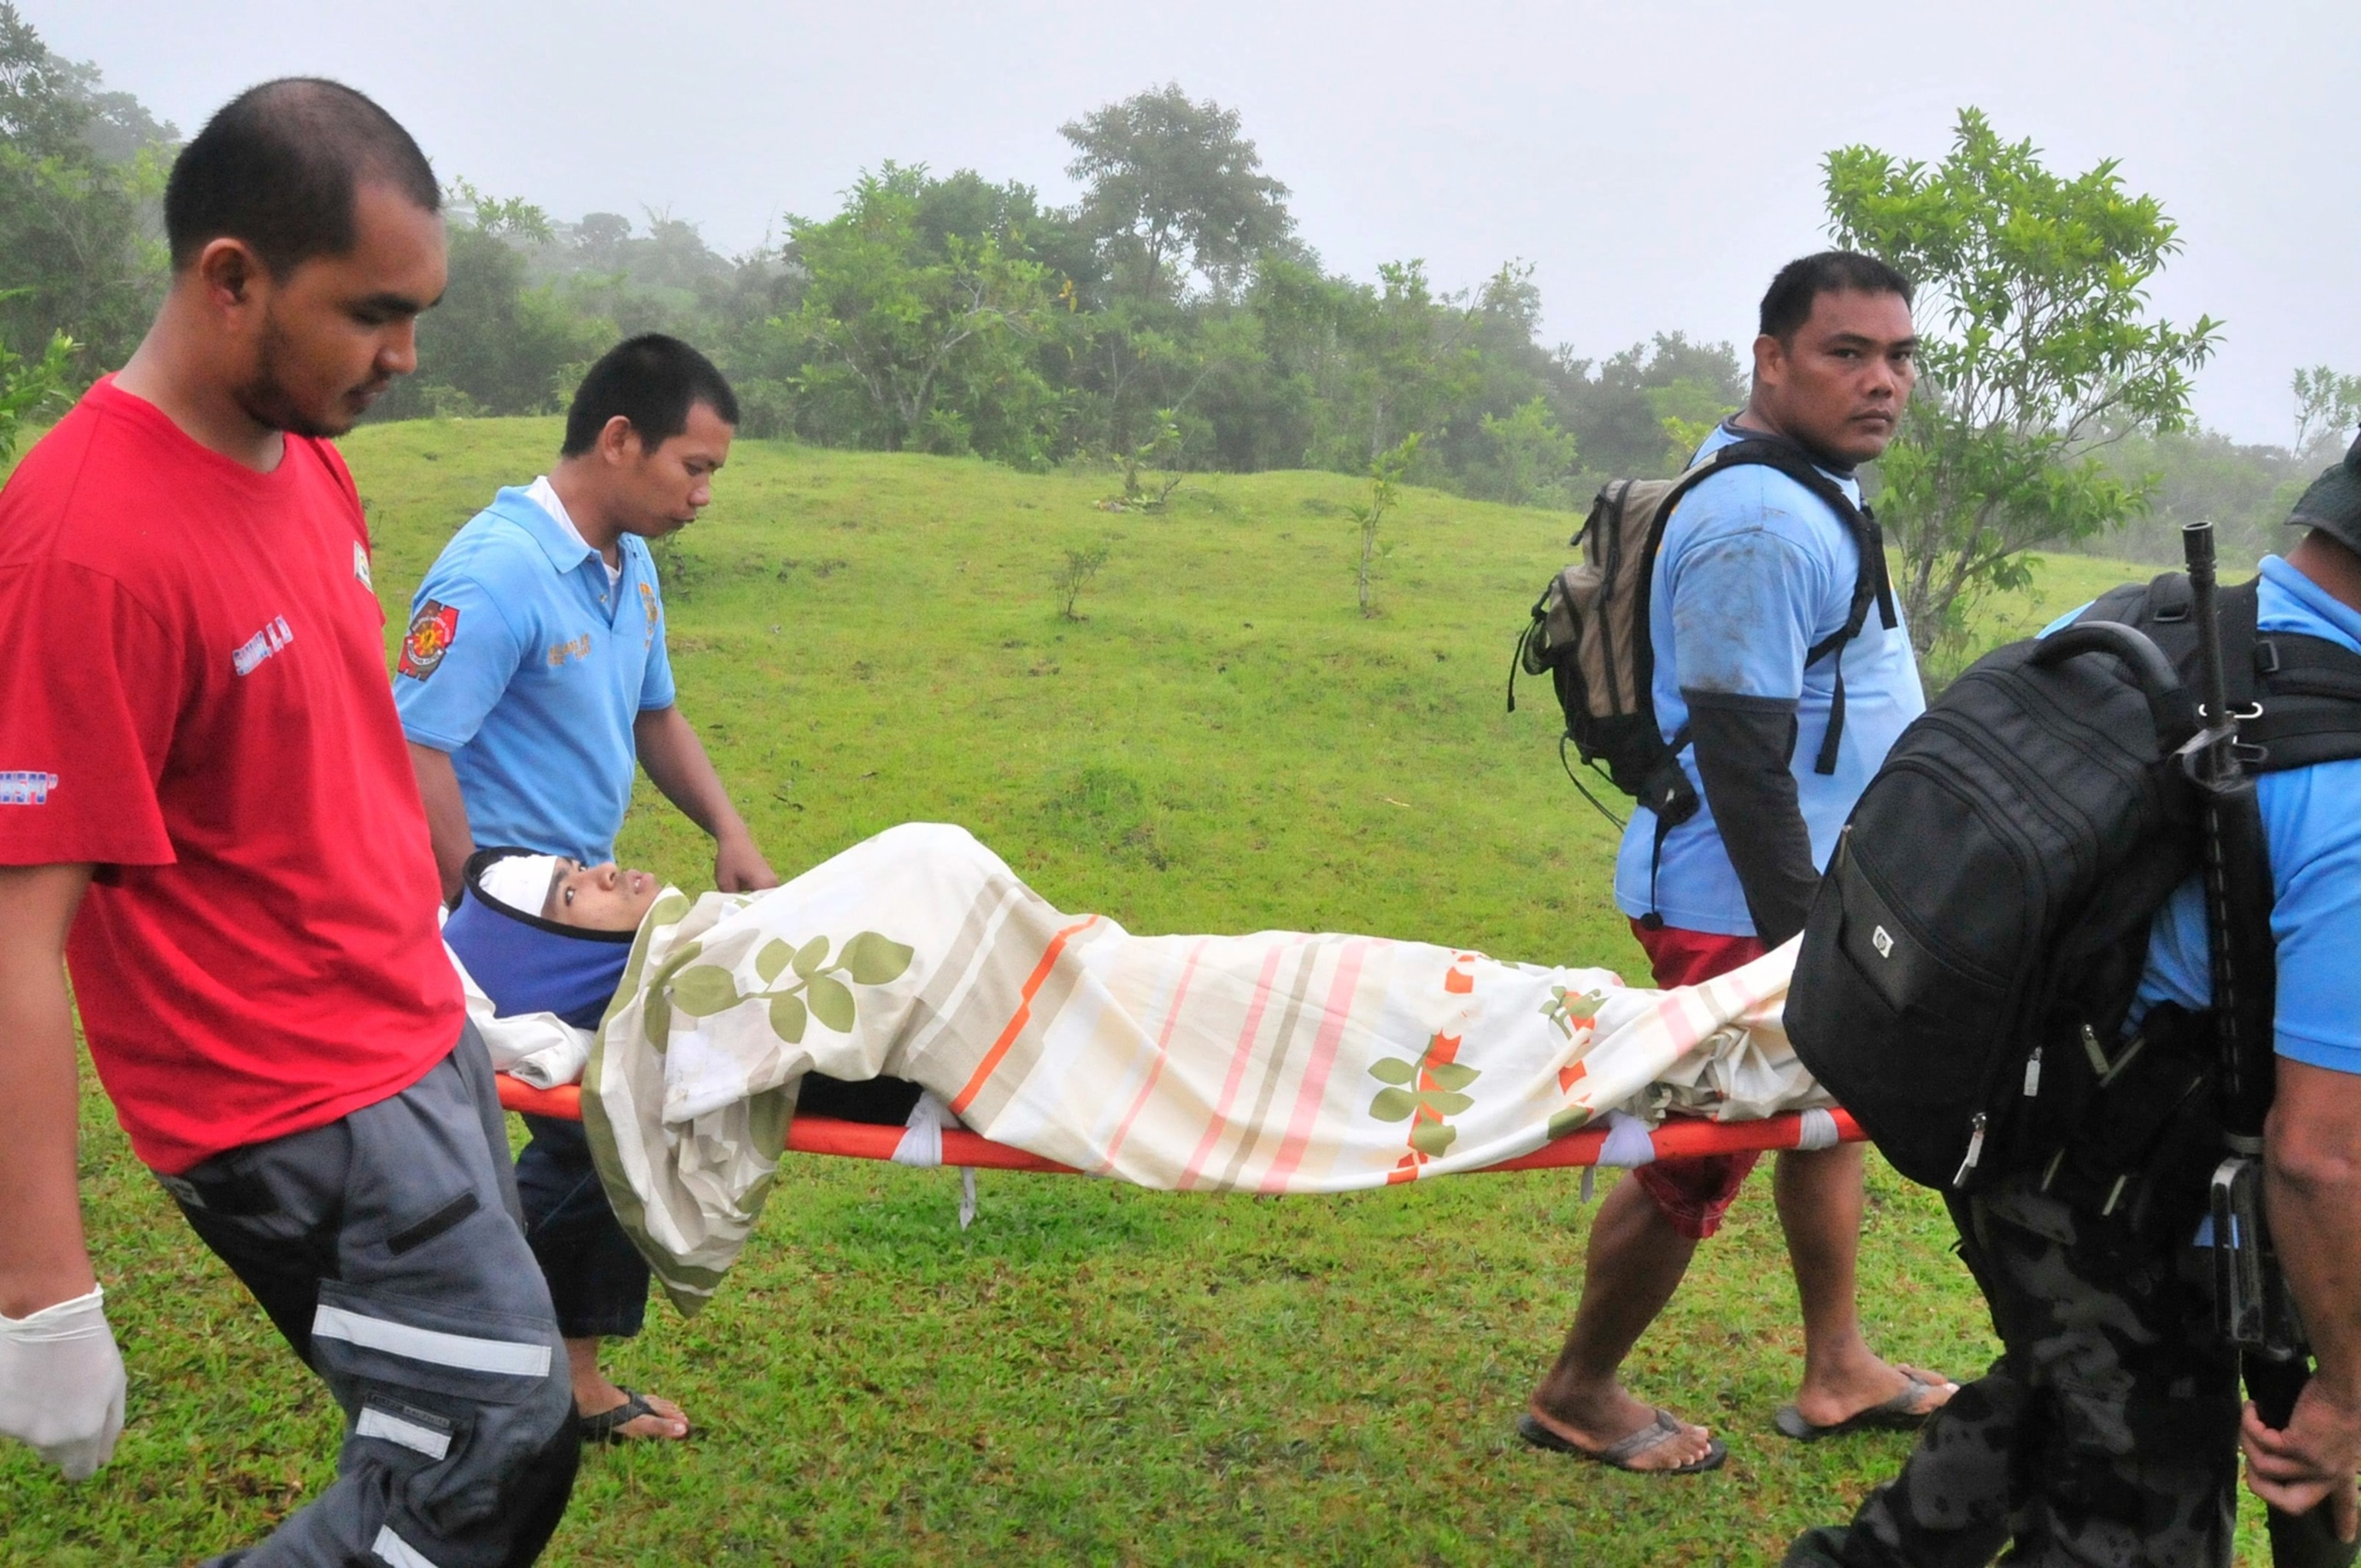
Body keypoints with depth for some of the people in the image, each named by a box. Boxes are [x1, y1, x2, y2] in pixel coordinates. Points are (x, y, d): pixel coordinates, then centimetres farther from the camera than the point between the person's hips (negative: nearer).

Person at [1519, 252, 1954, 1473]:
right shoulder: (1760, 525, -23)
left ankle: (1836, 1373, 38)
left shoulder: (1805, 486, 12)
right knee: (1698, 1161, 1)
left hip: (1814, 883, 11)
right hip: (1740, 908, -11)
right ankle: (1576, 1397, 21)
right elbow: (1741, 755, -26)